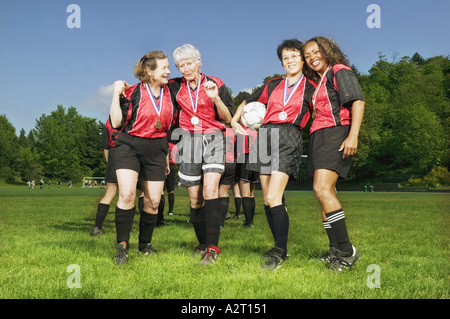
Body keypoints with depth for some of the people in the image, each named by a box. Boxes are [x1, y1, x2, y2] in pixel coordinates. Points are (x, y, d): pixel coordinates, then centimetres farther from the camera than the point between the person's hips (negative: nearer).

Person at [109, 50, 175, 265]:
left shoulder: (169, 93, 7)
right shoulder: (132, 93, -6)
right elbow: (116, 123, -11)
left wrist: (167, 156, 16)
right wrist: (117, 94, -17)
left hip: (156, 150, 4)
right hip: (130, 147, -4)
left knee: (153, 201, 4)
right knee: (126, 193, -21)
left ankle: (145, 244, 23)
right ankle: (122, 246, -10)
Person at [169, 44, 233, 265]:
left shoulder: (215, 84, 1)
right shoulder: (175, 87, 8)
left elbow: (228, 118, -2)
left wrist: (215, 98, -17)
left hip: (213, 139, -3)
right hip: (188, 140, 3)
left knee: (210, 190, -20)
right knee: (195, 197, 4)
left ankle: (212, 248, -21)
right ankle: (203, 243, 18)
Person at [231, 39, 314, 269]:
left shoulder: (310, 88, 9)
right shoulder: (272, 85, 20)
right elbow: (247, 102, 29)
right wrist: (234, 121, 18)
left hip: (289, 138, -5)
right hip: (266, 136, 5)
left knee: (273, 198, -17)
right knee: (267, 200, 4)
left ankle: (280, 252, -9)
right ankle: (279, 248, 14)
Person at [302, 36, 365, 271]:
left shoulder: (340, 72, -2)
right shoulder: (318, 81, 24)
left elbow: (358, 102, -13)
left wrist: (353, 136, -24)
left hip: (335, 135, -9)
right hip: (319, 137, 9)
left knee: (321, 189, -23)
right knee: (325, 194, 7)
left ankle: (347, 250, -21)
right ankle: (335, 251, 12)